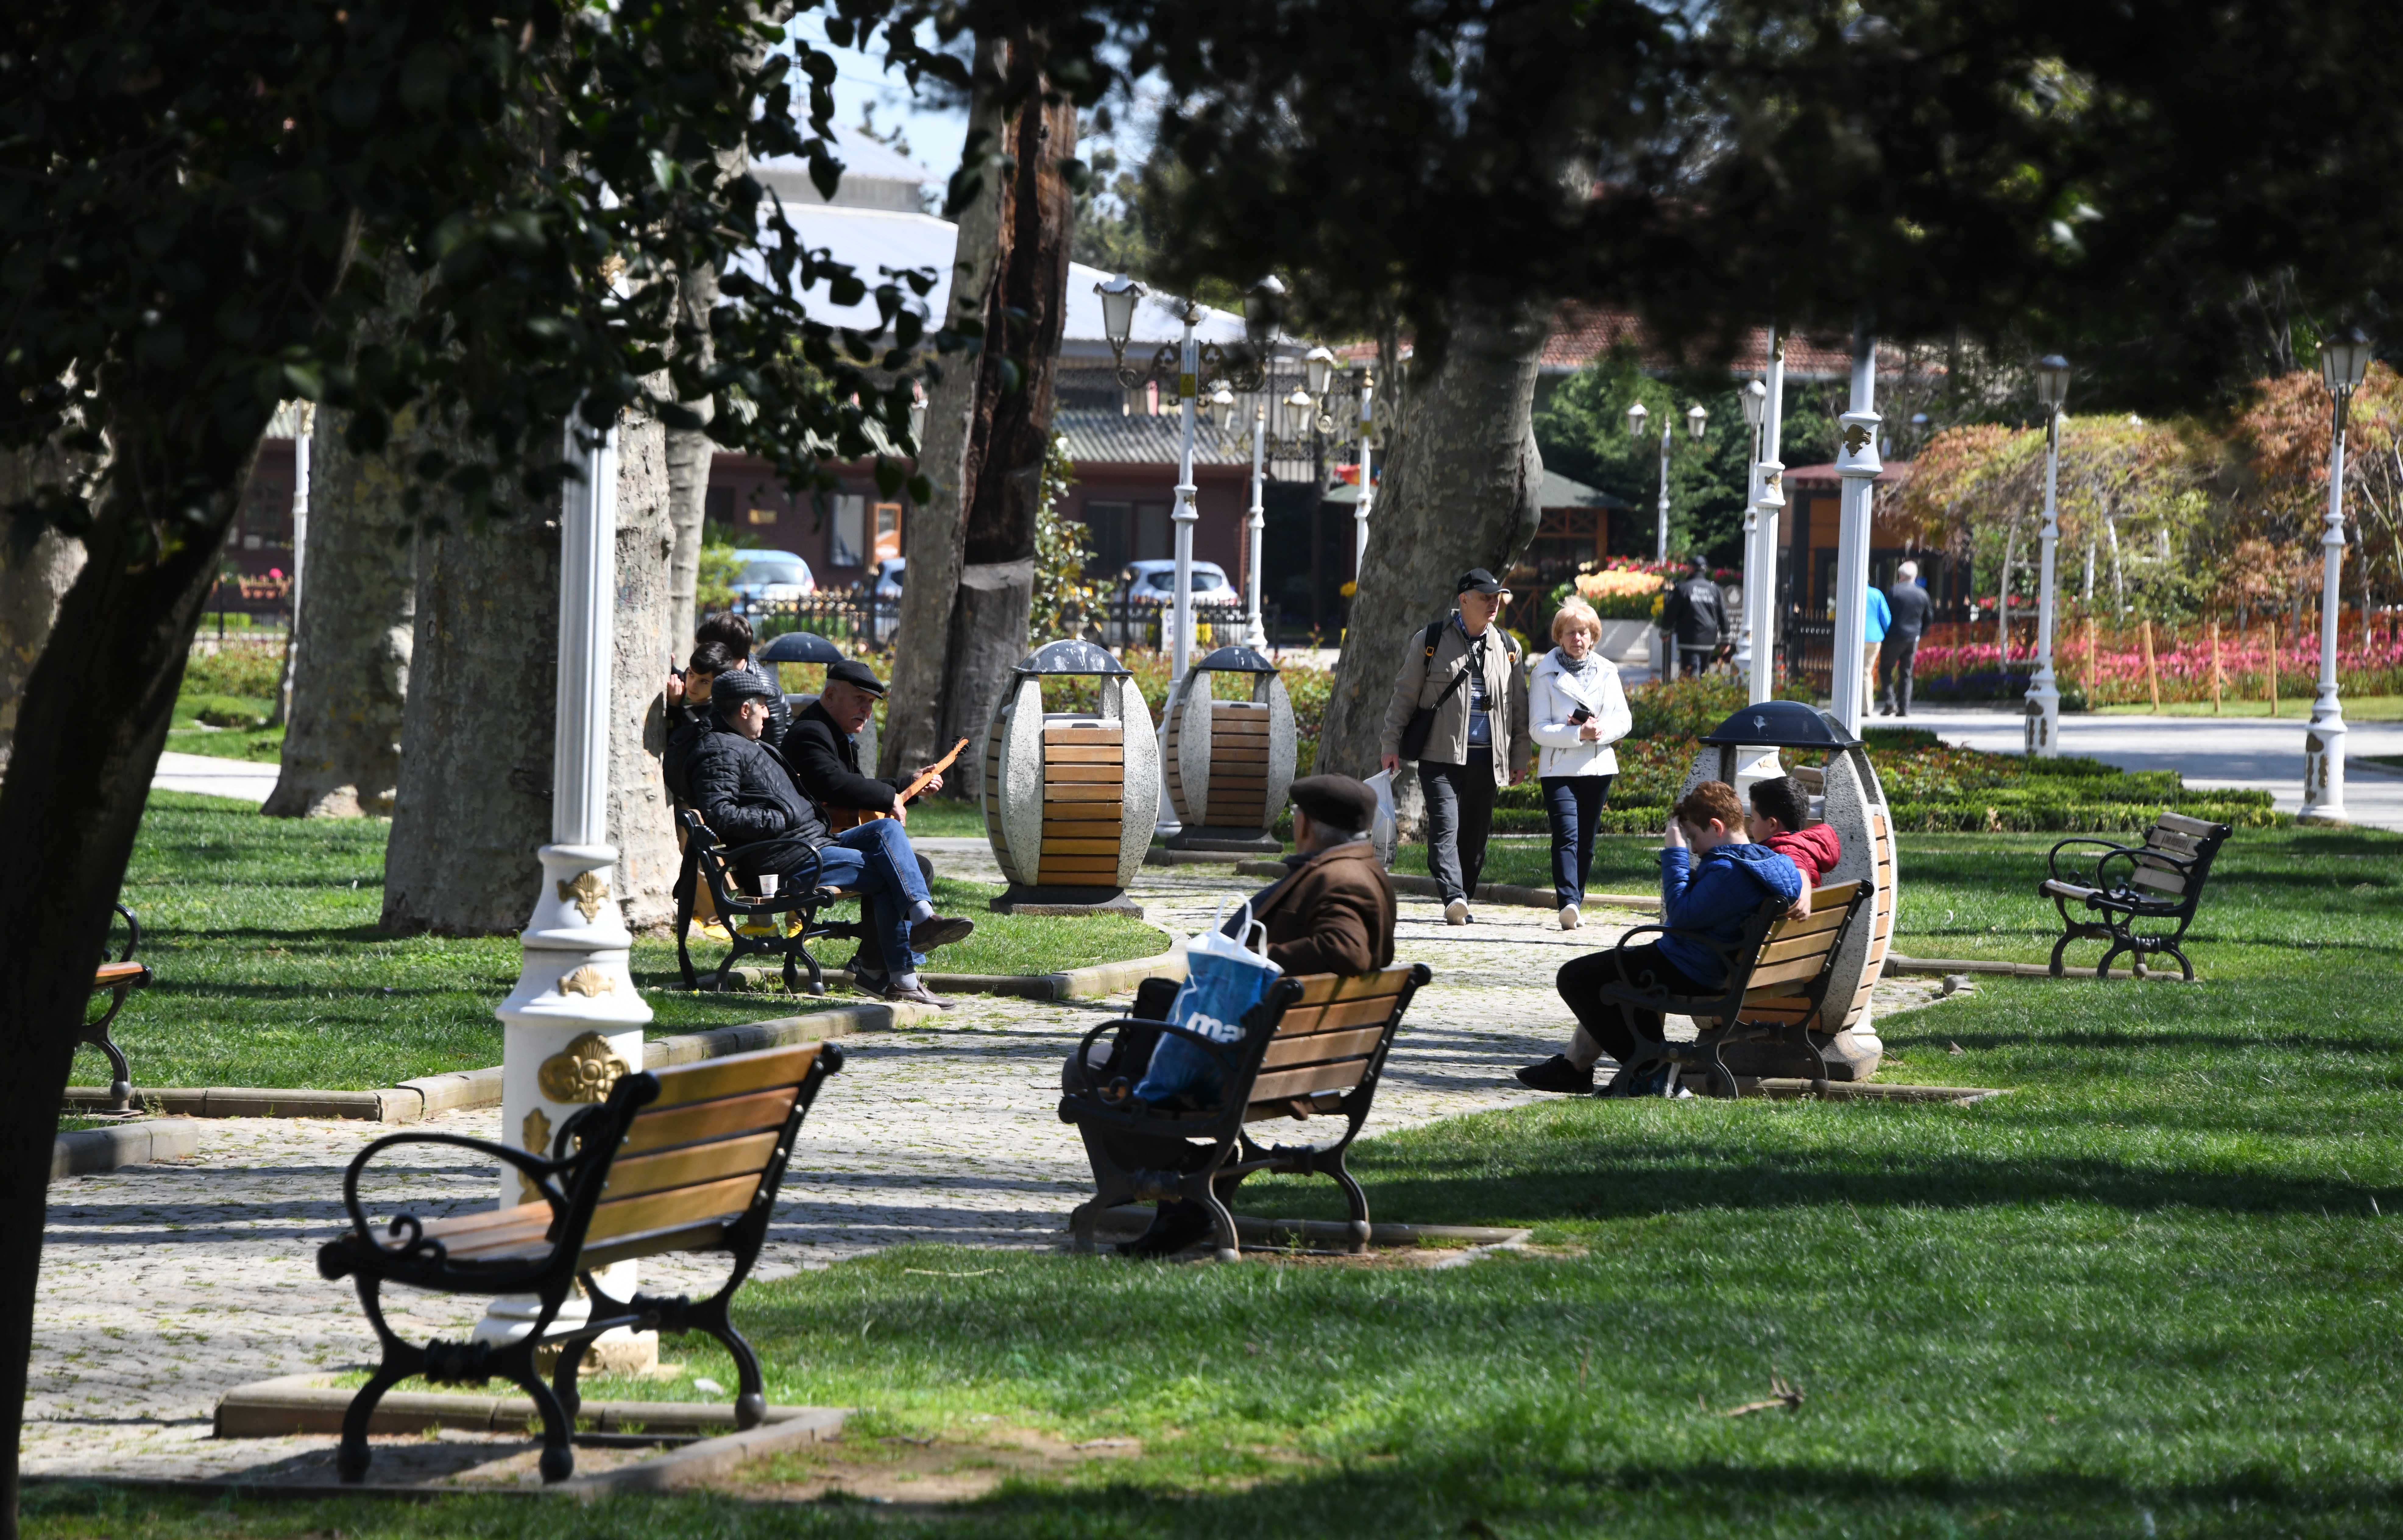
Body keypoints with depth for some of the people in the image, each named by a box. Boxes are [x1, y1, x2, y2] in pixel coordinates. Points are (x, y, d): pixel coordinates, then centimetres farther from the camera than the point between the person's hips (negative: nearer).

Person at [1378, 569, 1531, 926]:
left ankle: (1463, 901, 15)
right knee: (1445, 828, -16)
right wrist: (1391, 745, 0)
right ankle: (1453, 897, -27)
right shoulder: (1431, 641, 3)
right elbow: (1405, 695, 5)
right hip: (1441, 753, -3)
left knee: (1474, 834, 6)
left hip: (1486, 758, 3)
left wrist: (1520, 755, 14)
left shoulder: (1507, 648, 12)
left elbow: (1519, 706, 17)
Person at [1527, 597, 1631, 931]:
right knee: (1567, 835, -18)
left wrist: (1601, 730, -13)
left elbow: (1624, 721, 8)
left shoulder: (1607, 672, 11)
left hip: (1599, 766, 4)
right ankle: (1568, 903, -30)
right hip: (1559, 767, -4)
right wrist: (1579, 734, -18)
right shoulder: (1546, 674, 1)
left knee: (1586, 841, 8)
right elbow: (1538, 729, -6)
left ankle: (1572, 901, 18)